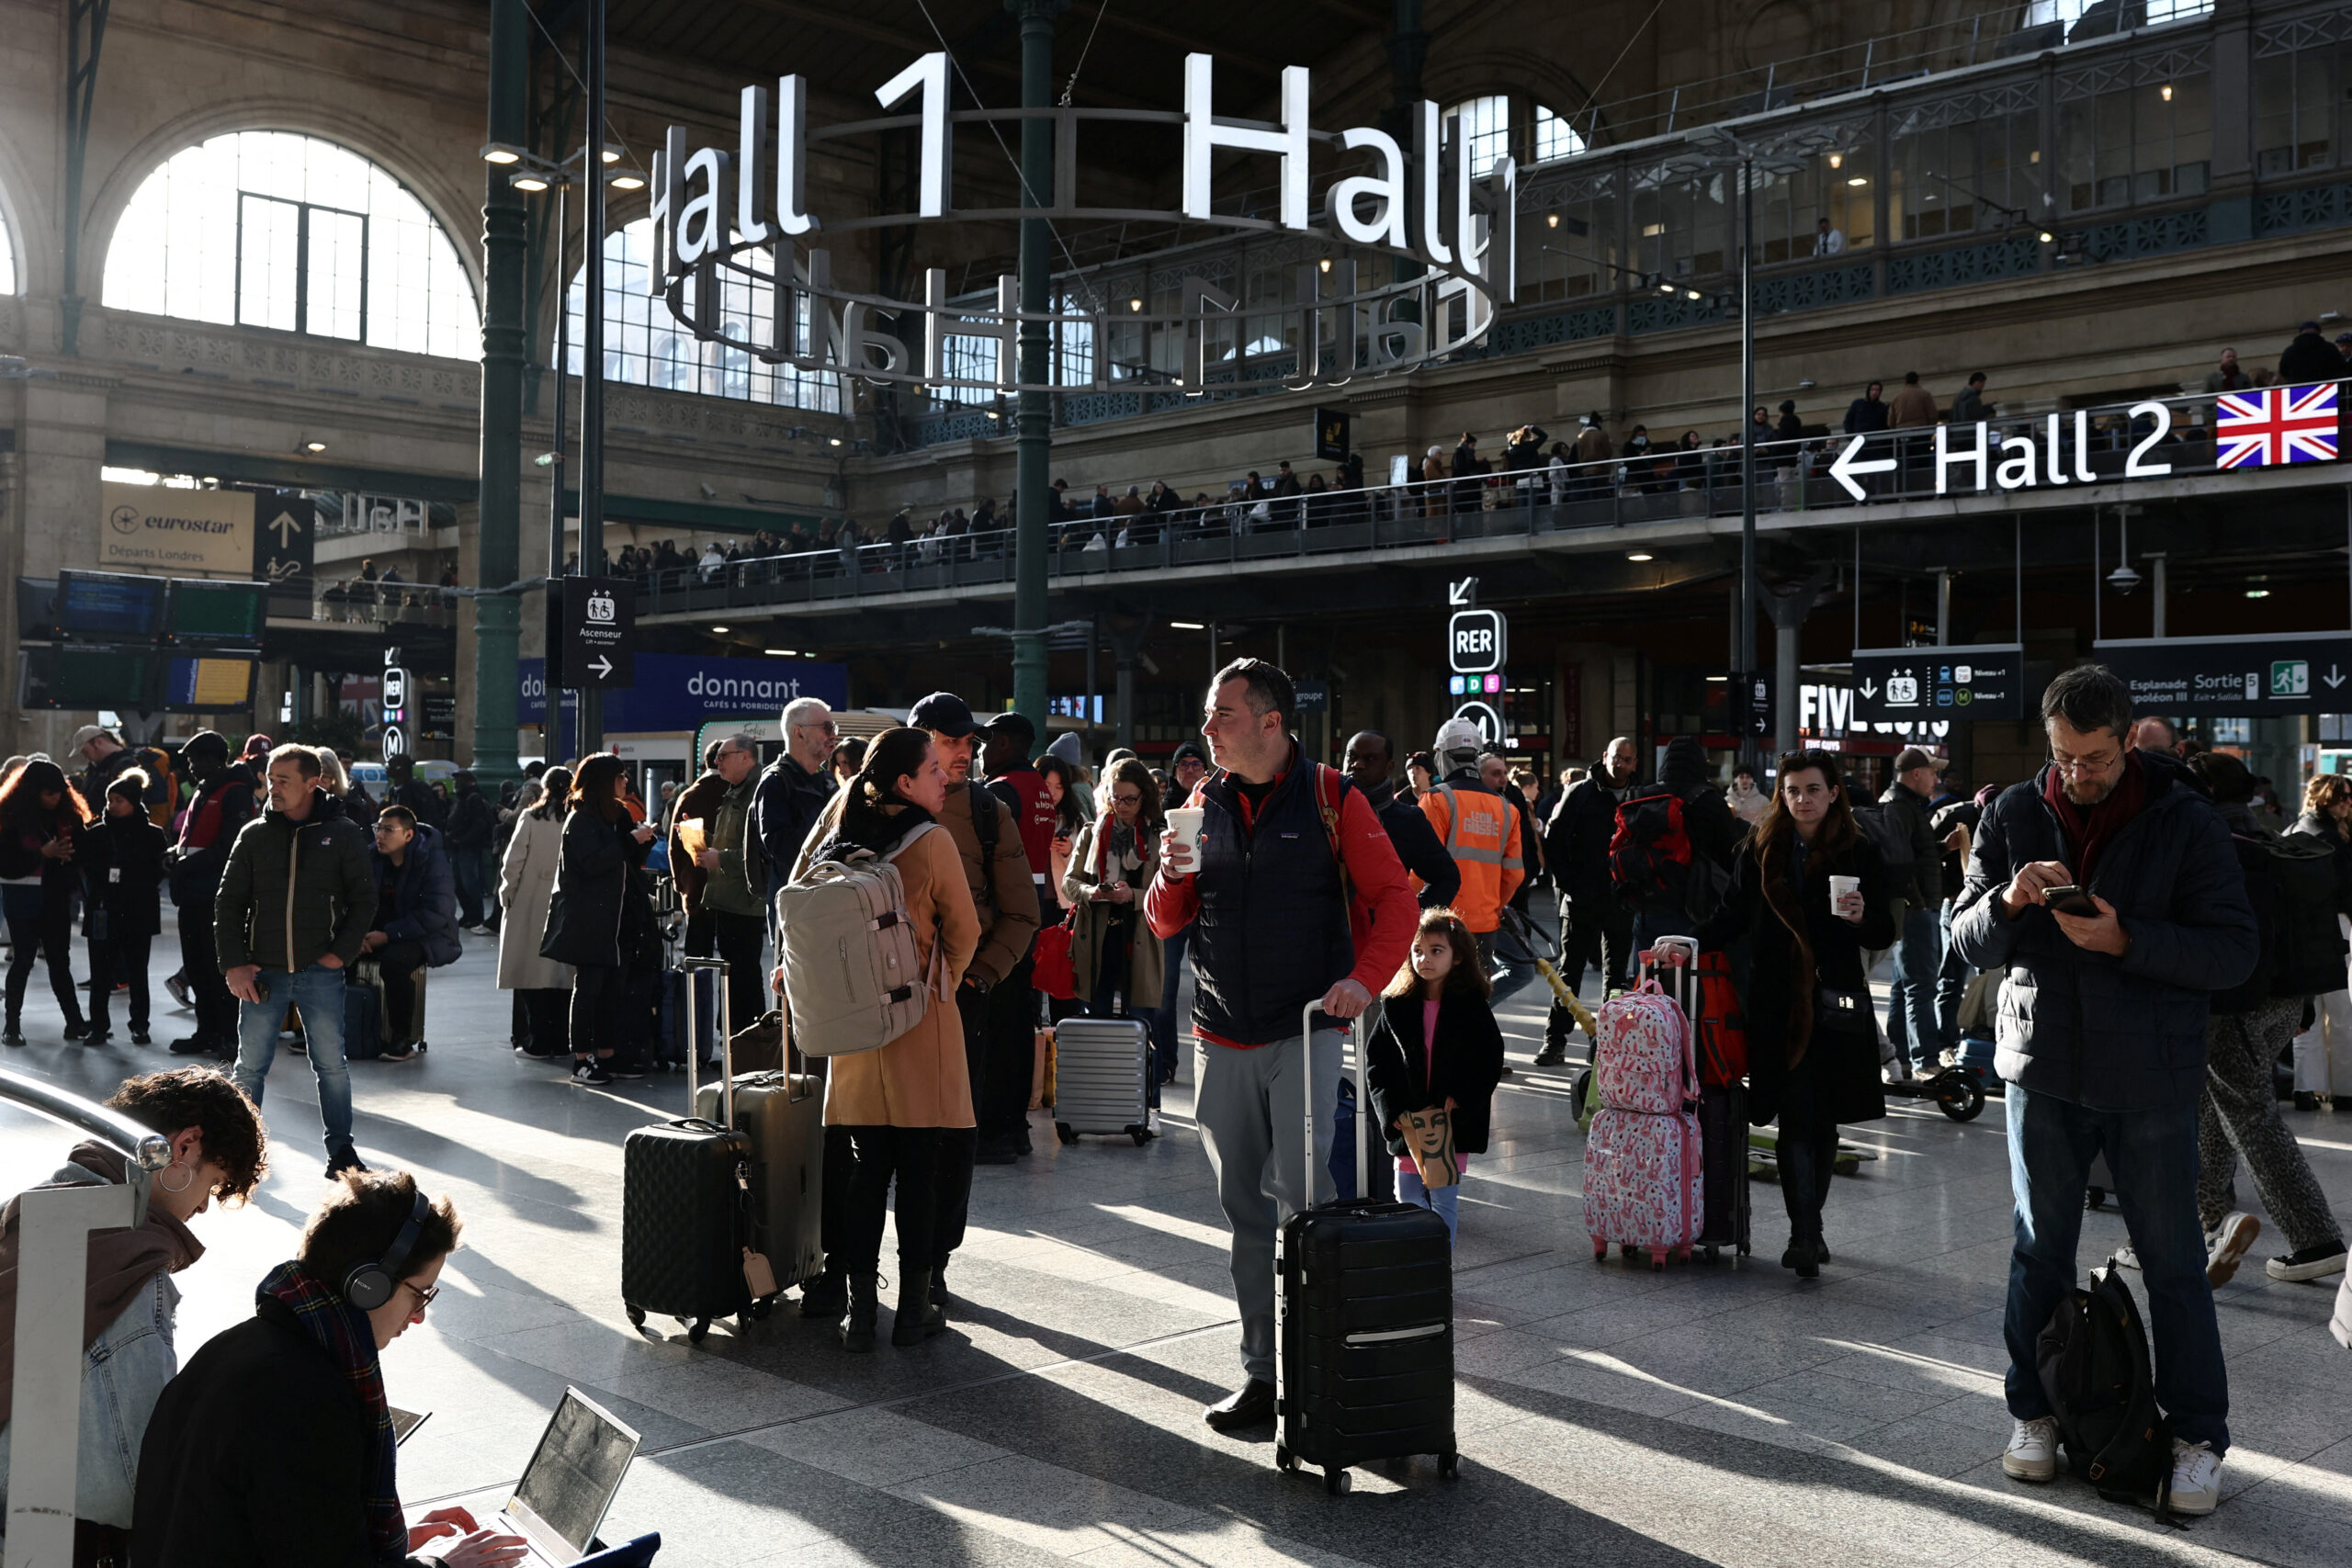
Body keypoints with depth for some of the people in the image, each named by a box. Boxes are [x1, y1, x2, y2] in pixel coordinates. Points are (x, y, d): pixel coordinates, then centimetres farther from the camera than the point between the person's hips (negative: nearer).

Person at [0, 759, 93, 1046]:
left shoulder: (68, 815, 1)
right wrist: (43, 854, -23)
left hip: (57, 899, 4)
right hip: (24, 901, -4)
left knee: (60, 960, 9)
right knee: (23, 960, 1)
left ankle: (75, 1021, 11)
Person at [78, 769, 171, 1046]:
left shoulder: (153, 835, 0)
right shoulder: (96, 833, 7)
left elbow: (159, 870, -1)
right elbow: (84, 864, 3)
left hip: (138, 914, -2)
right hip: (103, 913, 2)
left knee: (137, 971, 5)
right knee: (101, 972, 3)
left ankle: (139, 1025, 14)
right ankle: (98, 1025, 12)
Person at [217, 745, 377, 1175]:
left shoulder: (343, 833, 0)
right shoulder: (254, 835, 4)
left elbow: (364, 899, 3)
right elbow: (228, 903, 6)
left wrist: (342, 952, -7)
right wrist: (233, 964, -3)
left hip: (320, 973, -2)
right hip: (262, 971, 2)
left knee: (332, 1065, 3)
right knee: (250, 1066, 7)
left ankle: (341, 1150, 15)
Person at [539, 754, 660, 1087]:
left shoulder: (615, 815, 18)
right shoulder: (581, 819, -10)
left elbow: (631, 861, 21)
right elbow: (592, 862, -22)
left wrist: (642, 837, 3)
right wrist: (632, 840, -20)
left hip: (616, 918, 9)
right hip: (588, 919, -9)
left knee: (614, 987, 9)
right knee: (588, 987, -5)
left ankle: (607, 1054, 16)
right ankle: (581, 1060, 0)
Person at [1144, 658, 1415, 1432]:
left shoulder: (1330, 797, -3)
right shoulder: (1204, 803, 10)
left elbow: (1395, 899, -4)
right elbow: (1165, 922, 13)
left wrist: (1365, 978, -19)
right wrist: (1173, 876, -9)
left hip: (1306, 1029, -4)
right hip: (1221, 1039, 5)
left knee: (1302, 1191, -13)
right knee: (1245, 1209, 8)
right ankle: (1262, 1372, 16)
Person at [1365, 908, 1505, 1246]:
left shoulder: (1472, 1007, -2)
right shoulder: (1398, 1007, 2)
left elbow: (1490, 1063, -3)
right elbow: (1375, 1062, 3)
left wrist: (1458, 1104, -13)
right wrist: (1393, 1110, -8)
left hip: (1454, 1124, -2)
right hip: (1407, 1125, 2)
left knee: (1444, 1201, 1)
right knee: (1409, 1201, 8)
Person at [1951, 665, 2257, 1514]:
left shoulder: (2185, 822, -7)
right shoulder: (2014, 815, 1)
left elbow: (2236, 950, -11)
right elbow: (1965, 939, 2)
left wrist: (2126, 939, -25)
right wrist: (2008, 901, -20)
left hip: (2151, 1076, -2)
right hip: (2044, 1066, 3)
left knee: (2172, 1260, 7)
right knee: (2039, 1250, 13)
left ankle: (2198, 1436, 20)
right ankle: (2033, 1413, 28)